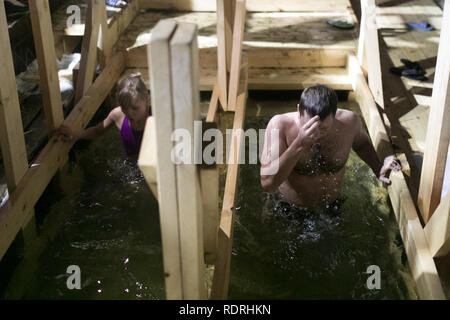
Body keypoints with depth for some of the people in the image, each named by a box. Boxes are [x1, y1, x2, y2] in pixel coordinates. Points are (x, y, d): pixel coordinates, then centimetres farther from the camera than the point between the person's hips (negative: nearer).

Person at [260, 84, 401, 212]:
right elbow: (267, 183, -35)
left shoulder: (349, 122, -17)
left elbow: (361, 142, 10)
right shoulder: (280, 125, -28)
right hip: (289, 210, -2)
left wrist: (378, 169, -7)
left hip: (332, 206, 3)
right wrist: (299, 145, -44)